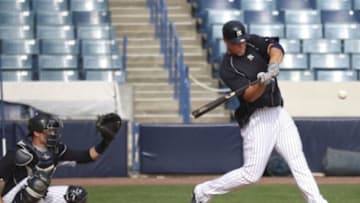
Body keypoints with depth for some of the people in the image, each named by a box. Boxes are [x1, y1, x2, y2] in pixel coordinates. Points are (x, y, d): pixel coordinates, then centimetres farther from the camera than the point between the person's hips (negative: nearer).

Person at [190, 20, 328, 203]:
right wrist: (262, 83, -39)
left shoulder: (253, 43, 5)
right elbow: (249, 96, -20)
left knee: (298, 162, -1)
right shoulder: (227, 68, -11)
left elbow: (275, 49, -14)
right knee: (251, 174, -7)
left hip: (279, 113, 6)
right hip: (257, 119, -6)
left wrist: (273, 66, -33)